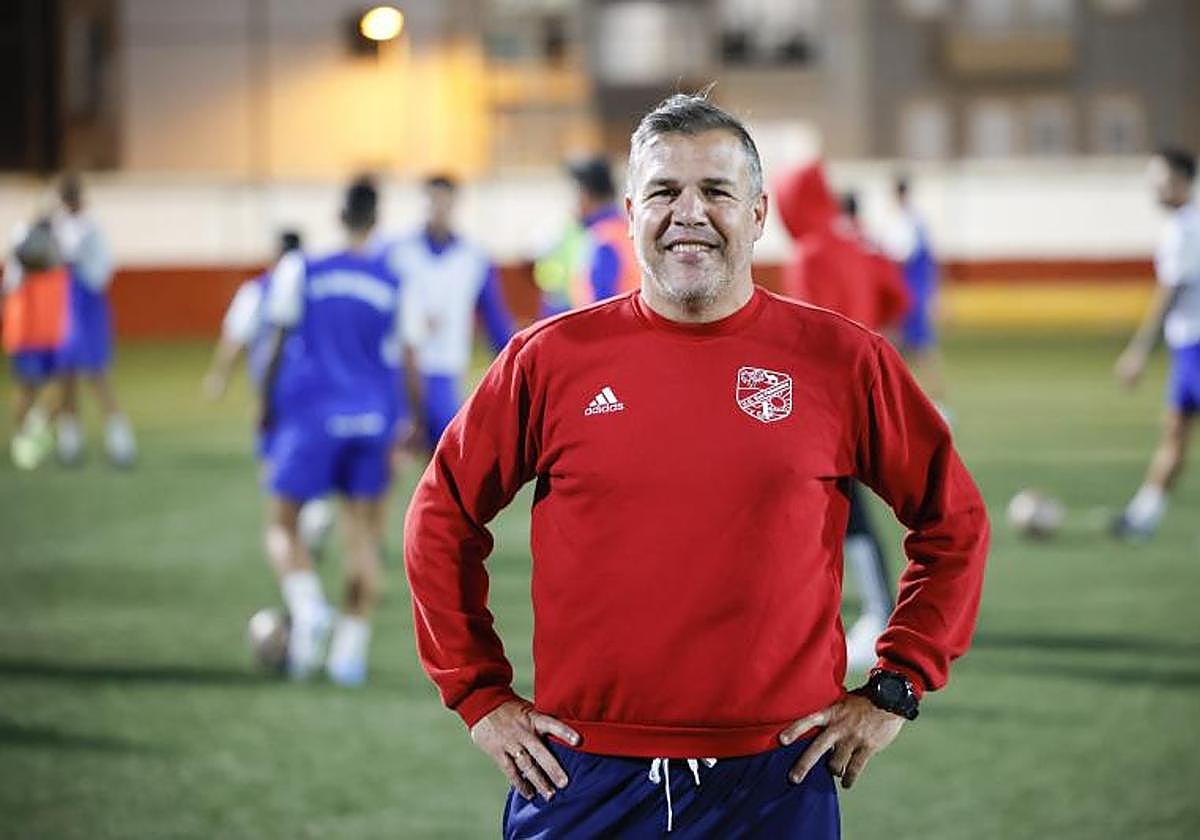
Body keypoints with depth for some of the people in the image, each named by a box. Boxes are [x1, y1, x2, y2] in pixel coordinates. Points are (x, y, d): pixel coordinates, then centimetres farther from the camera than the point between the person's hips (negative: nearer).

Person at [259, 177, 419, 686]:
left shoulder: (300, 272, -3)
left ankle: (308, 609, -19)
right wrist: (407, 421, 15)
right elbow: (405, 360, 3)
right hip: (372, 419, 2)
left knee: (283, 526, 8)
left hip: (312, 415, -2)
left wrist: (267, 409, 9)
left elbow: (278, 345, -2)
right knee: (363, 533, 11)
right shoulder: (397, 281, 0)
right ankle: (351, 650, 6)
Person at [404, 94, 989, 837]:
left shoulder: (842, 361, 1)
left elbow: (954, 524, 9)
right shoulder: (552, 359, 2)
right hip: (581, 781, 1)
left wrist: (894, 688, 4)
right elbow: (443, 519, 11)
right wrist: (479, 694, 6)